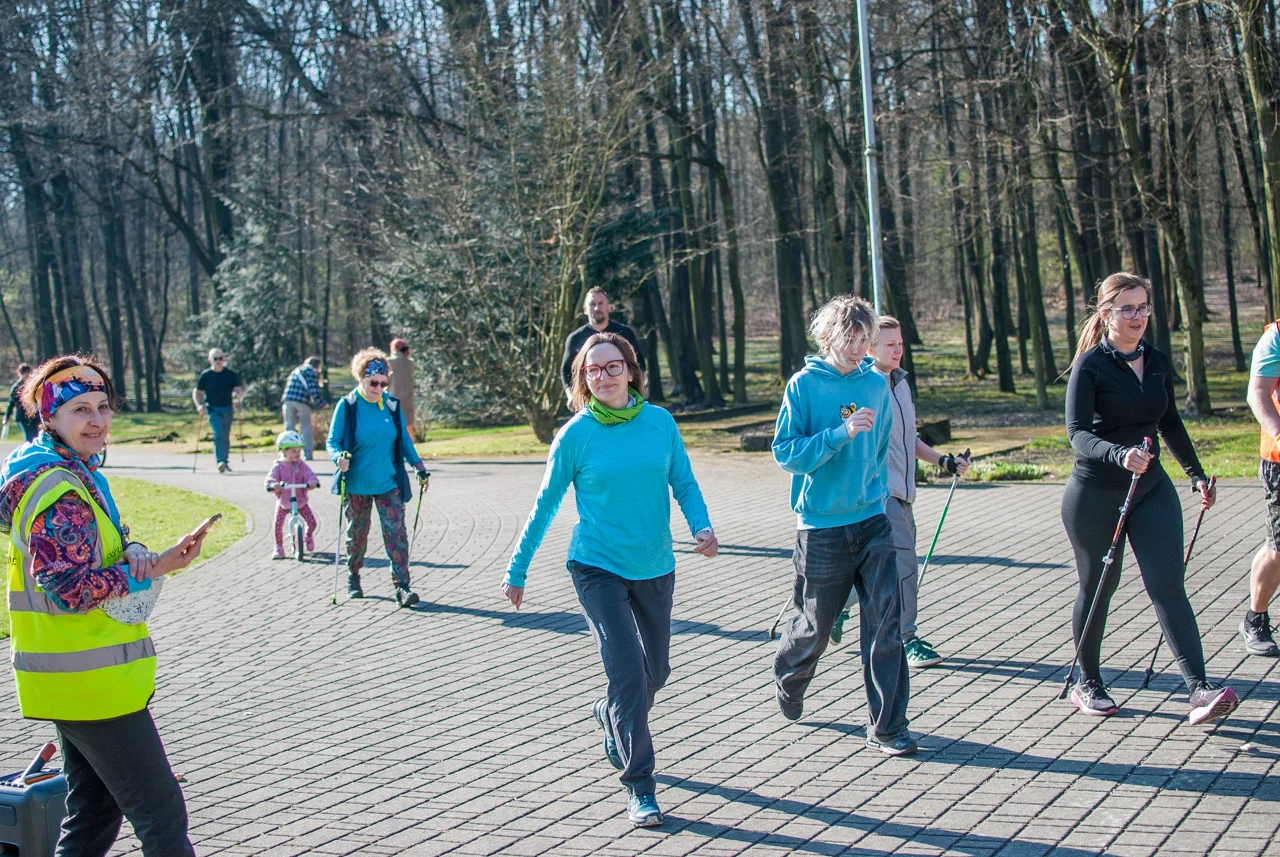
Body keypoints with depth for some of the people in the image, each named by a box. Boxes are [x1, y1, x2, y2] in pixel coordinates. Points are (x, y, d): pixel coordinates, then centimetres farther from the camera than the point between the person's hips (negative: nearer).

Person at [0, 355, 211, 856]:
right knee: (162, 817, -6)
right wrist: (149, 569, -18)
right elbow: (70, 590, -25)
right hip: (90, 681, -11)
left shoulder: (79, 472, 12)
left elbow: (98, 546, 19)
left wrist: (132, 550, -3)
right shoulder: (61, 491, -19)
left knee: (95, 813, 20)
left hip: (76, 678, 11)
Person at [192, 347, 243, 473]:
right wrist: (199, 405, -8)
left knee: (225, 437, 10)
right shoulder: (205, 375, 1)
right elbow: (196, 392, 8)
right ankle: (220, 462, -25)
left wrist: (237, 394, -17)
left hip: (228, 409, 2)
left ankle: (225, 462, 24)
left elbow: (238, 389, 7)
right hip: (213, 409, -2)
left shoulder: (231, 373, 4)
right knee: (218, 435, -17)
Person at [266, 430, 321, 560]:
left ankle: (309, 536, 27)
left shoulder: (301, 465, -4)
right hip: (283, 502, -1)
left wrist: (312, 482, -40)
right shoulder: (278, 466, -10)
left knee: (312, 522, -7)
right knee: (278, 525, -14)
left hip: (301, 501, 1)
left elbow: (310, 475, -16)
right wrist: (273, 484, -47)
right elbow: (271, 477, -23)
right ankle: (279, 547, 6)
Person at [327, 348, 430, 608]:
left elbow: (404, 440, 12)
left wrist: (420, 468, 5)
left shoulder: (392, 405, 2)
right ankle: (353, 577, 34)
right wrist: (339, 457, -26)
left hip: (389, 483, 1)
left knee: (396, 532, -9)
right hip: (356, 483, -1)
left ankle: (401, 586, -12)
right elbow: (332, 442, -4)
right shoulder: (347, 406, -6)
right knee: (357, 533, 12)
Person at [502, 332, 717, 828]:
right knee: (626, 669, -16)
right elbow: (546, 505, 1)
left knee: (655, 673, 16)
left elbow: (684, 483, 4)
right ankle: (639, 788, -7)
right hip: (597, 568, -4)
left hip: (655, 568, 4)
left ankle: (610, 717, 49)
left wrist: (702, 526, -16)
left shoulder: (660, 422, -2)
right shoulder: (575, 435, -7)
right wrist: (517, 571, 4)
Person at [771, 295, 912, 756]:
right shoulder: (805, 385, -7)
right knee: (816, 623, 11)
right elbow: (785, 451, -13)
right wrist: (841, 434, -23)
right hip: (822, 525, -3)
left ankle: (887, 726, 1)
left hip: (873, 521, 3)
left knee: (886, 622, -6)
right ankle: (787, 678, 42)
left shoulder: (877, 384, 5)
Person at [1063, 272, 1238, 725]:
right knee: (1098, 586, 8)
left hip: (1151, 487, 4)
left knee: (1168, 585, -6)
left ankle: (1200, 689, -14)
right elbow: (1078, 432, -22)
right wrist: (1119, 455, -39)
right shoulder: (1090, 366, -11)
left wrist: (1197, 474, 20)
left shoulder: (1157, 362, 7)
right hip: (1096, 494, -4)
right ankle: (1087, 683, 25)